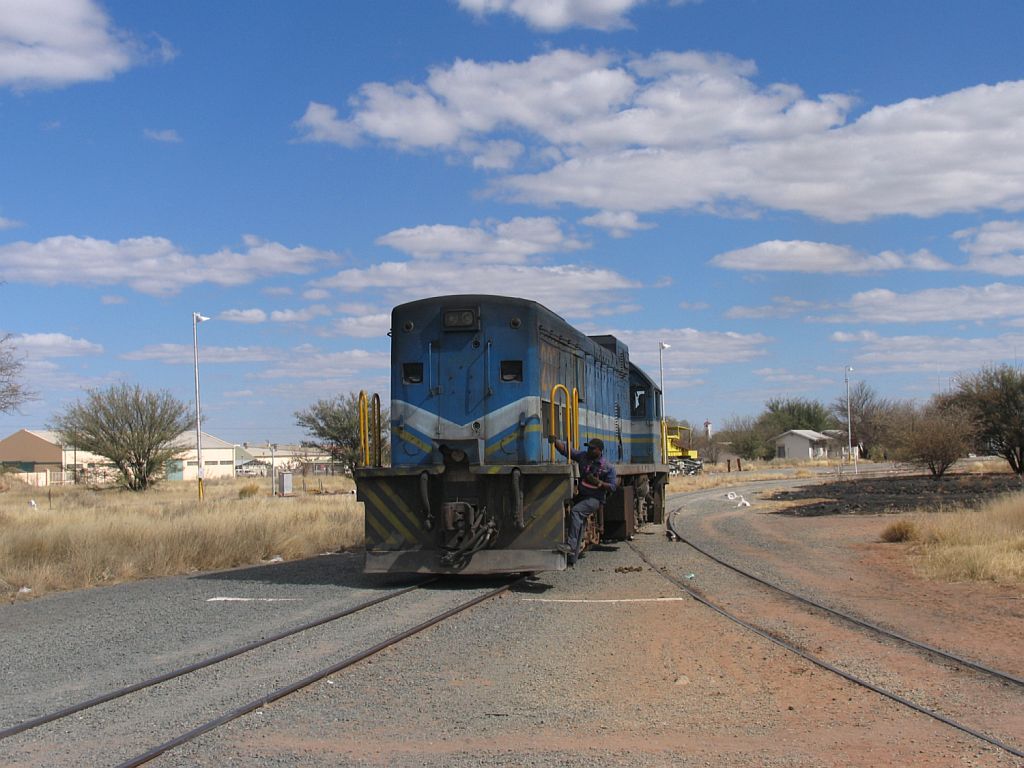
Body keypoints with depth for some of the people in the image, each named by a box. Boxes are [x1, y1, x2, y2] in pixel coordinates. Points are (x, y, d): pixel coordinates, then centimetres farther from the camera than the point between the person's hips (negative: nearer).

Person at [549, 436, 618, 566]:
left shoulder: (608, 467, -6)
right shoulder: (583, 456, 4)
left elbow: (613, 487, -7)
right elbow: (564, 450, -2)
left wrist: (597, 482, -21)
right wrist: (555, 441, -20)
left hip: (595, 499, -5)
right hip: (581, 497, 5)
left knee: (575, 511, -31)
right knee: (578, 526, 4)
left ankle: (571, 544, -36)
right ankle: (571, 560, 7)